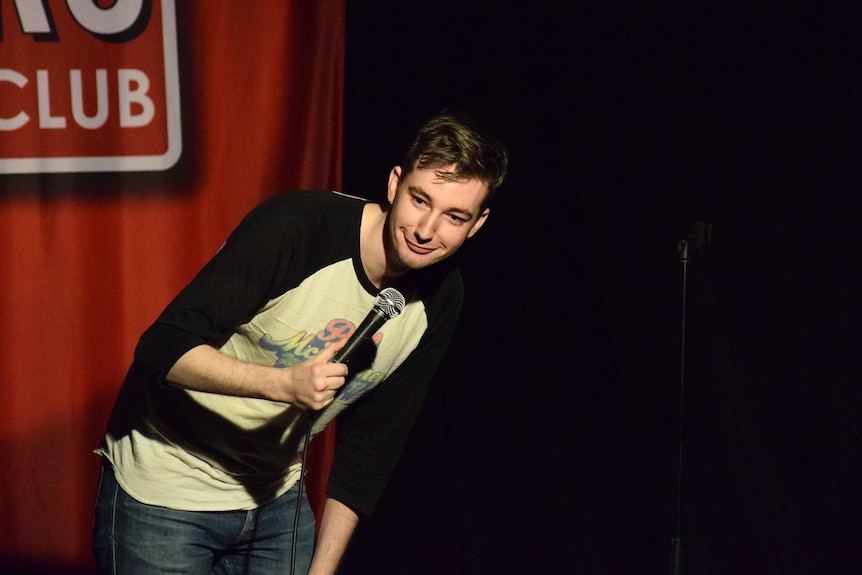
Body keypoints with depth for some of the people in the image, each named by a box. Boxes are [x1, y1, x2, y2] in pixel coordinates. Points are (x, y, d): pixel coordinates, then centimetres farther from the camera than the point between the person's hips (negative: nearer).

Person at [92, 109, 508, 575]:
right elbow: (163, 348, -25)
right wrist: (285, 384, -37)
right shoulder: (296, 226, -23)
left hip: (275, 497, 5)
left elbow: (370, 447, 2)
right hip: (161, 492, -5)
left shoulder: (439, 297, -4)